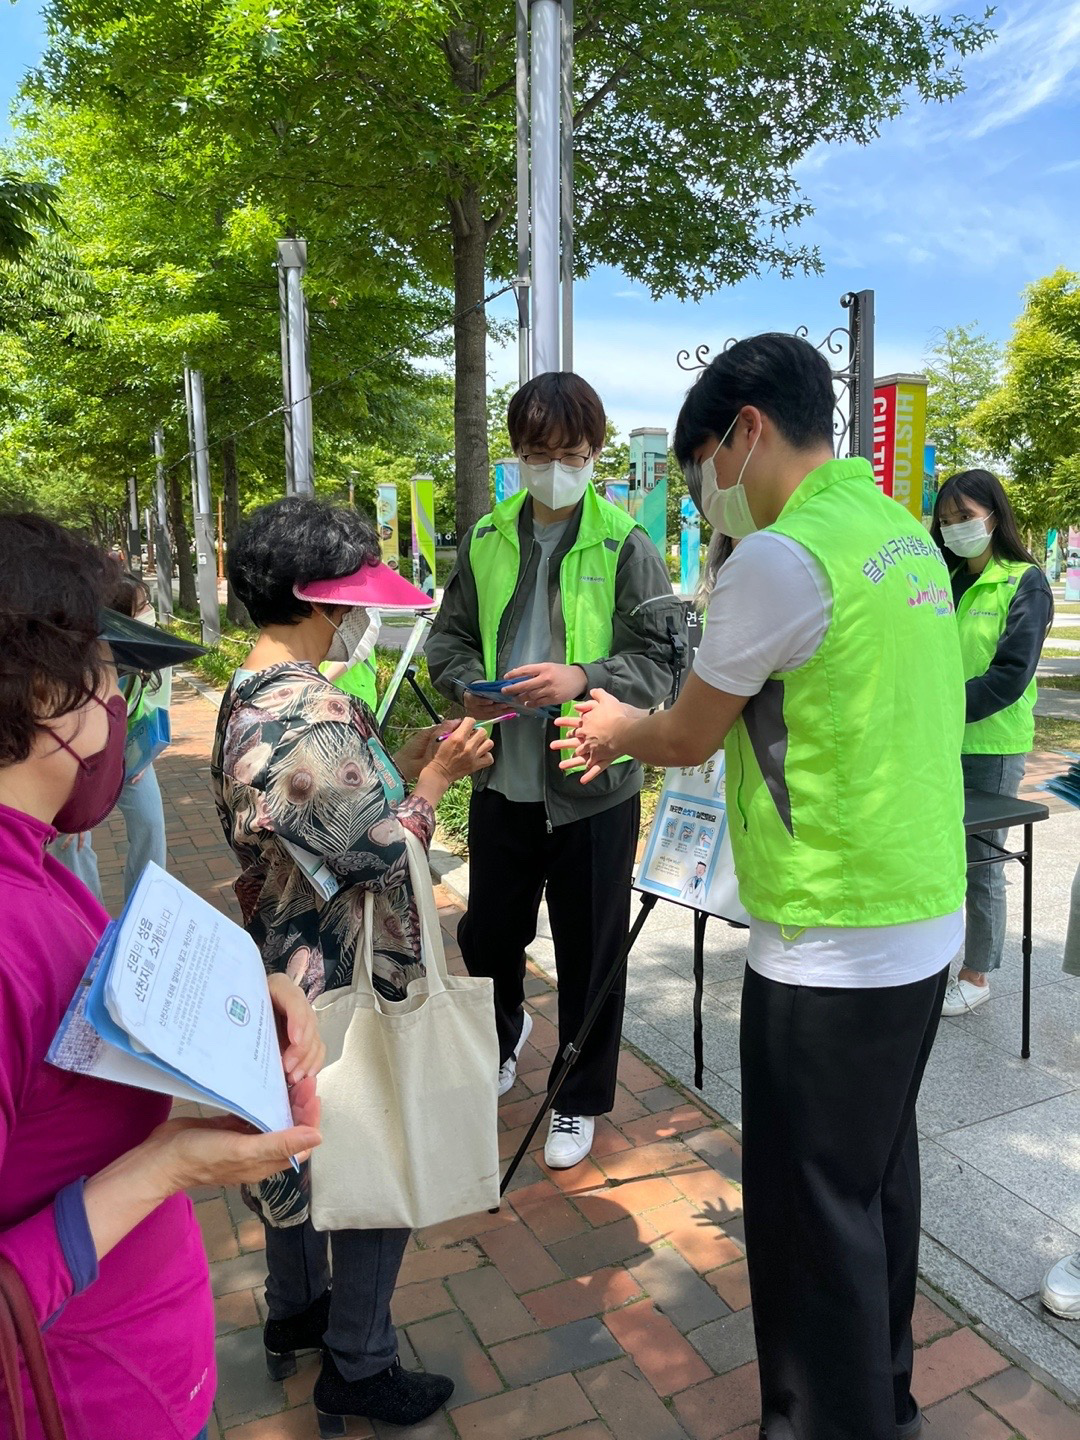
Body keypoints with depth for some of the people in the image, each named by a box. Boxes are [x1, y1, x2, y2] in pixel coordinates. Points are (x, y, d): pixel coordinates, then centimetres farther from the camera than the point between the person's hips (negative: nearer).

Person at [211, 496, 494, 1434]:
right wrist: (437, 776, -10)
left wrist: (415, 759, 0)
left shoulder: (249, 697, 2)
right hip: (349, 987, -10)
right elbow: (384, 856, -24)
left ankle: (295, 1312, 48)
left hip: (285, 975, 10)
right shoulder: (314, 716, -29)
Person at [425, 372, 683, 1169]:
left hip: (594, 784, -3)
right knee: (488, 933, 19)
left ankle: (581, 1100, 34)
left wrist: (581, 678, -26)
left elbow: (662, 660, -10)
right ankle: (503, 1034, 52)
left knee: (589, 952, 11)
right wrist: (468, 683, -9)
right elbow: (449, 636, 12)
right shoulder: (487, 540, 4)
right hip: (503, 776, 4)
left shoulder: (626, 545, -8)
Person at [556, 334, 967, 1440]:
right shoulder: (905, 537, 9)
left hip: (832, 947, -9)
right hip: (927, 925, 9)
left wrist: (620, 730, 13)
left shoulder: (781, 558, -18)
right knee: (879, 1174, 23)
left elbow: (688, 738, -7)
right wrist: (640, 734, 20)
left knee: (813, 1209, 7)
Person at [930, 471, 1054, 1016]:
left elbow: (1010, 676, -16)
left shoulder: (1025, 584, -8)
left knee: (980, 862, 5)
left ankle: (977, 976, 19)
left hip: (990, 746, -5)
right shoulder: (945, 578, 10)